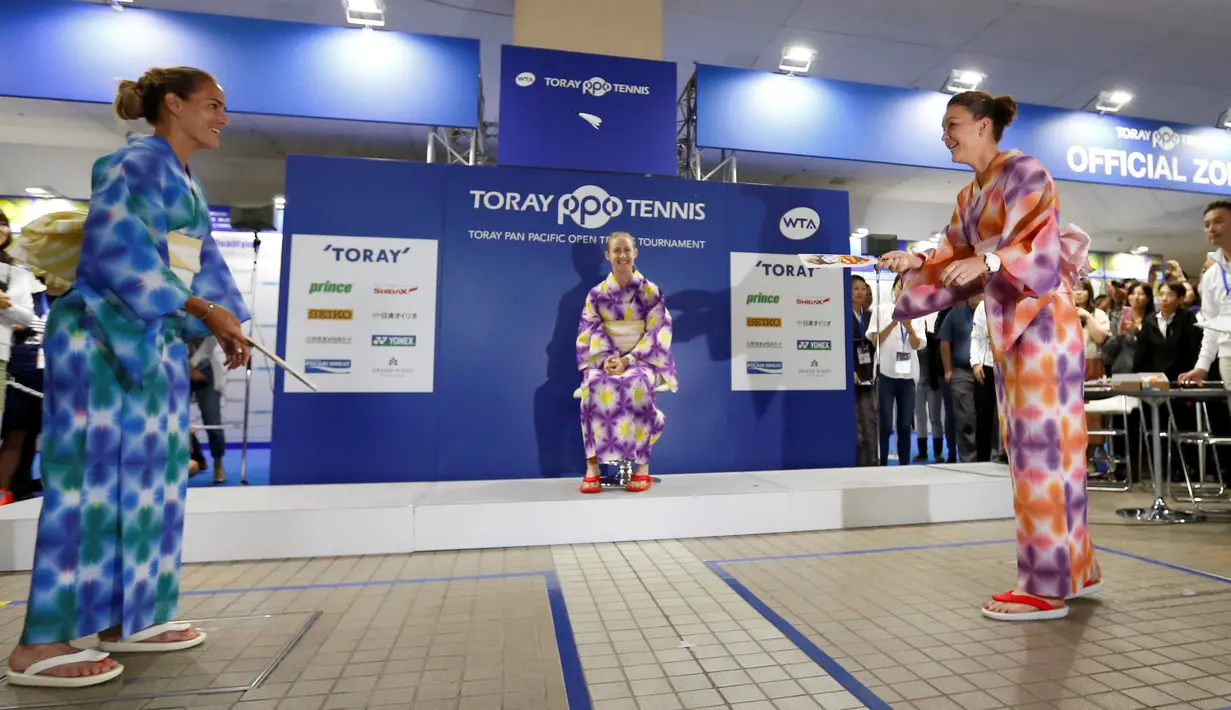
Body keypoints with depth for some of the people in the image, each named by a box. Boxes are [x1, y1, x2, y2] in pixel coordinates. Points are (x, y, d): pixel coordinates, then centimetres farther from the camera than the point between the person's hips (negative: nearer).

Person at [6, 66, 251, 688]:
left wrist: (222, 328, 11)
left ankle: (129, 618, 20)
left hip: (153, 345, 9)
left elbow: (197, 263, 20)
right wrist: (204, 309, -21)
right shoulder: (138, 162, -7)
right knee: (94, 479, -6)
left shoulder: (184, 181, 20)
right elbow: (117, 248, -20)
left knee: (147, 476, 9)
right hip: (105, 339, -9)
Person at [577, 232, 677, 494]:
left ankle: (643, 466, -29)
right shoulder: (596, 294, 7)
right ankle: (592, 466, -32)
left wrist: (628, 359, -18)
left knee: (637, 385, -38)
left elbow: (658, 333, -5)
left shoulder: (651, 291, 2)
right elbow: (589, 333, 2)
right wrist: (606, 359, -19)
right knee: (595, 384, -34)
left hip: (643, 359, -1)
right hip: (606, 359, 2)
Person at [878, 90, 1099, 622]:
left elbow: (1042, 248, -17)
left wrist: (988, 262, -33)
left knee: (1041, 446, -7)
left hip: (1040, 321, -9)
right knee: (1028, 447, 10)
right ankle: (1073, 567, 22)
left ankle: (1047, 586, 2)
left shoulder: (1023, 172, -7)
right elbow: (957, 259, 13)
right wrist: (918, 263, -2)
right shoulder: (970, 196, 17)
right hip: (1007, 325, 9)